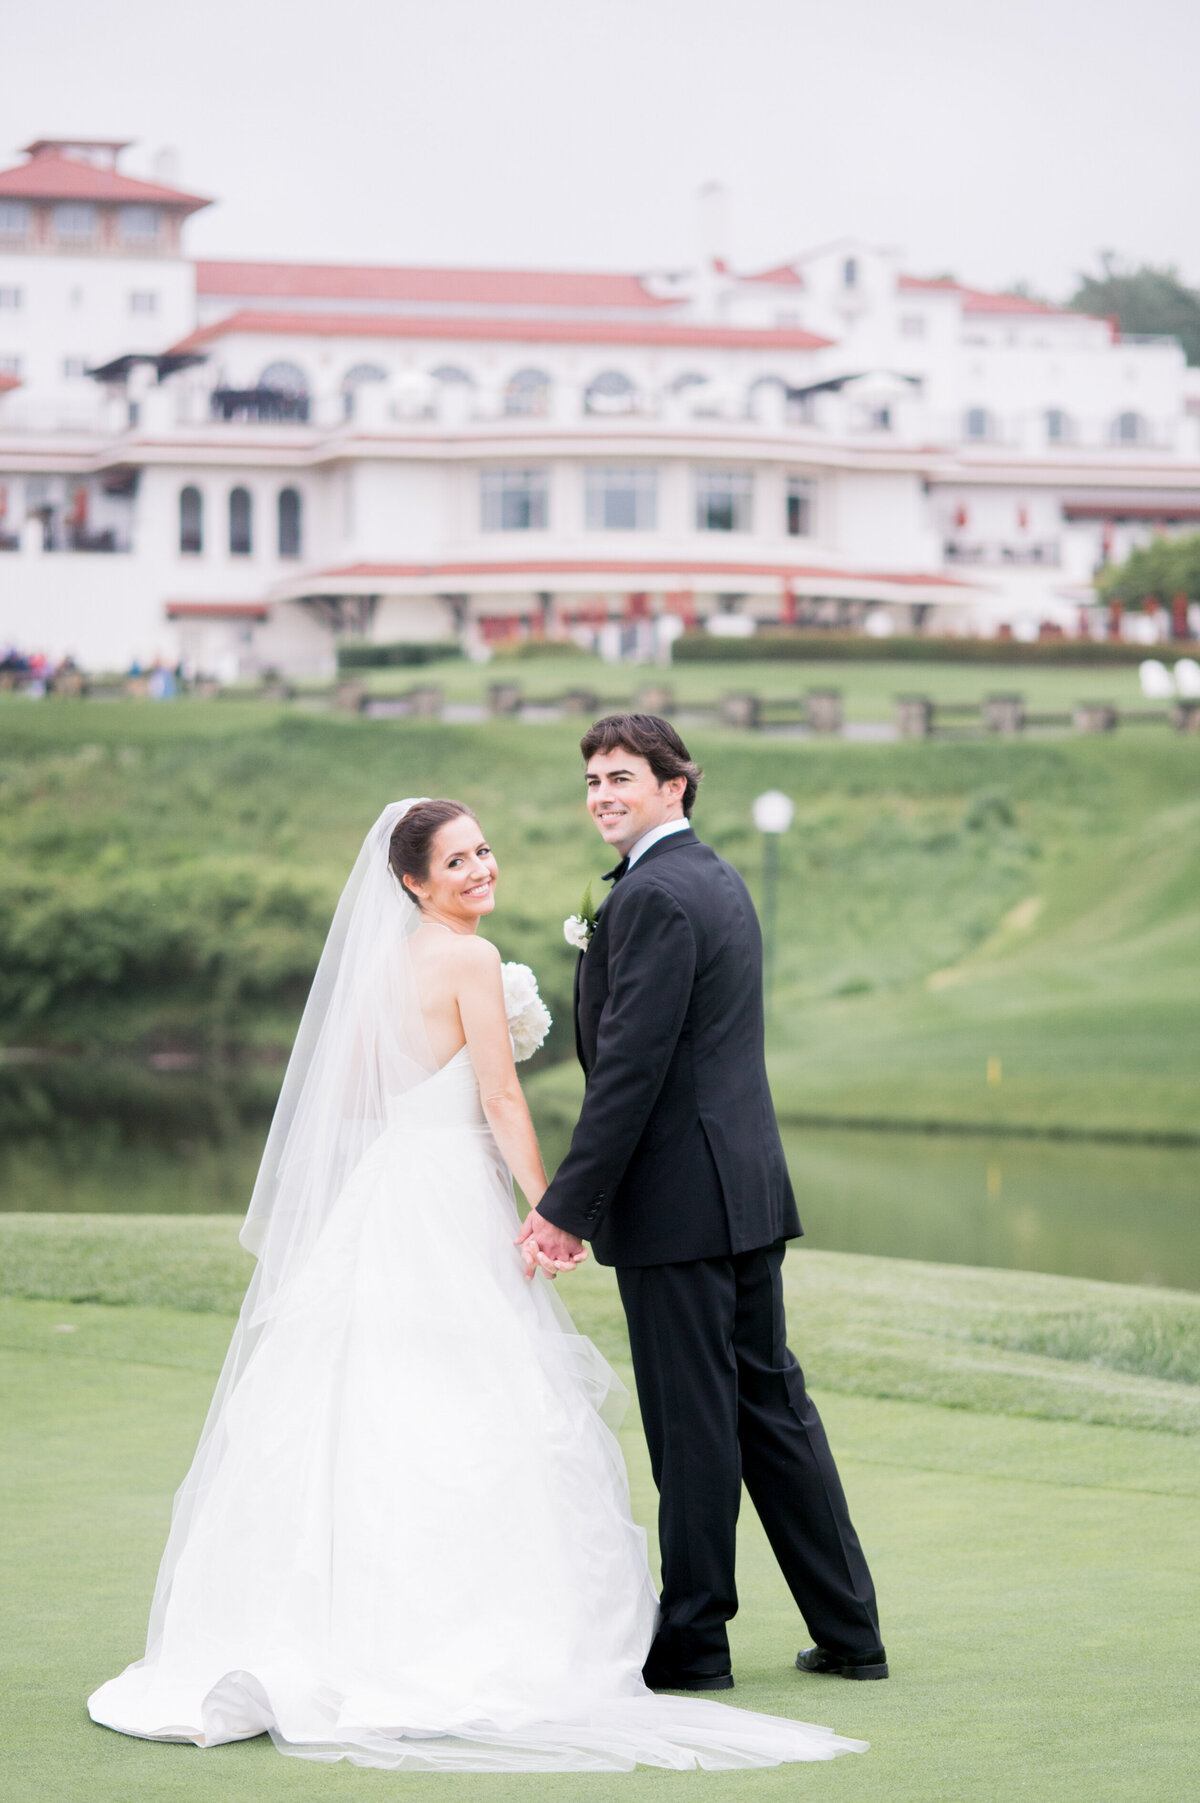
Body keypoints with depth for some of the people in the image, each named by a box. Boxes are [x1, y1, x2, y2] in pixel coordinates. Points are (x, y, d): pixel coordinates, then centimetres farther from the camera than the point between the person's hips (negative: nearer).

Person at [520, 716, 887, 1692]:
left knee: (691, 1420, -2)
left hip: (678, 1197, -10)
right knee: (770, 1401, 14)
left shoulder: (653, 896, -15)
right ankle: (849, 1629, 18)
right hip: (748, 1179, 10)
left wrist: (569, 1203, -17)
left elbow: (632, 1065, -20)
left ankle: (694, 1639, 6)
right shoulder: (721, 879, 16)